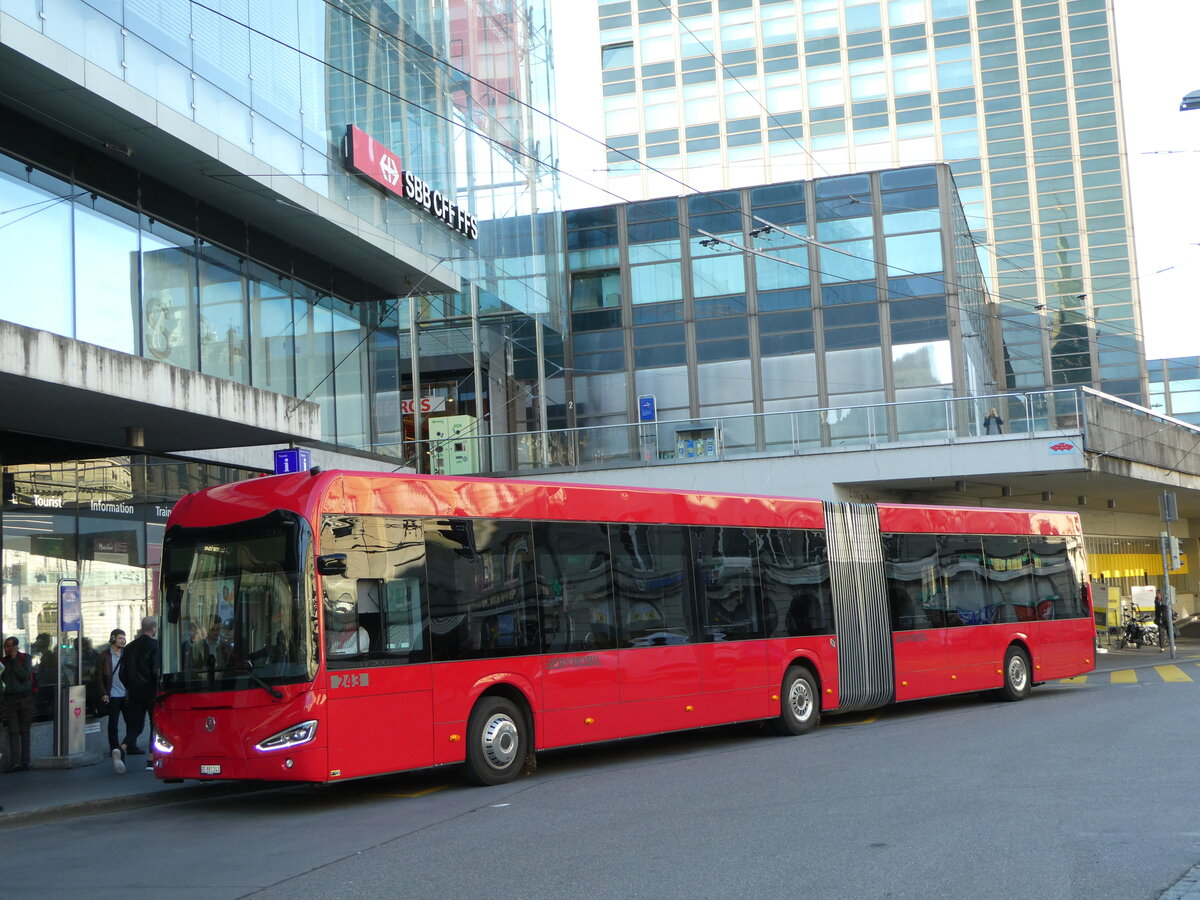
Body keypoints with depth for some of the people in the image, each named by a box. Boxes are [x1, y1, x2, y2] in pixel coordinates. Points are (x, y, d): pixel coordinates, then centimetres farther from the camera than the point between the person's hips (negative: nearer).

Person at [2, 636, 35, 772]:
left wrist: (14, 661, -8)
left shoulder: (25, 658, 3)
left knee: (24, 730, 0)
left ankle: (25, 762, 1)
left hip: (25, 698, -3)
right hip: (10, 699, 3)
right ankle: (15, 762, -9)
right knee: (13, 731, -4)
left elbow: (25, 675, -11)